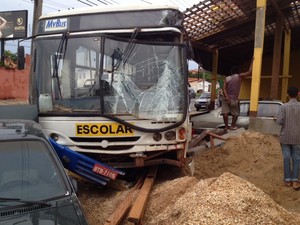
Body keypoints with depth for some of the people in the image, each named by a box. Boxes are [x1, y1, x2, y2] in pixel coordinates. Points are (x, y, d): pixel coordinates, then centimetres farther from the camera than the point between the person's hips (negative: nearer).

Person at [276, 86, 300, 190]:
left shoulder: (284, 106, -9)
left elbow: (279, 121, -15)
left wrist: (277, 118, 7)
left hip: (285, 136, 0)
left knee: (286, 158, 7)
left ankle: (287, 179, 14)